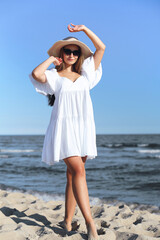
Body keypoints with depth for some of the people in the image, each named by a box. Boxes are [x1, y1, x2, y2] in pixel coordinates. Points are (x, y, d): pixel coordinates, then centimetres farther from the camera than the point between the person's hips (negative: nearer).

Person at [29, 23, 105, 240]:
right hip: (64, 127, -4)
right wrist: (52, 59, 0)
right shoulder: (53, 75, 6)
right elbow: (36, 74, -17)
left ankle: (68, 221, 12)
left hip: (83, 128, 5)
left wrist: (83, 29, 13)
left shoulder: (84, 74, 17)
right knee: (78, 170, -20)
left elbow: (101, 48, 17)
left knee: (72, 175, 6)